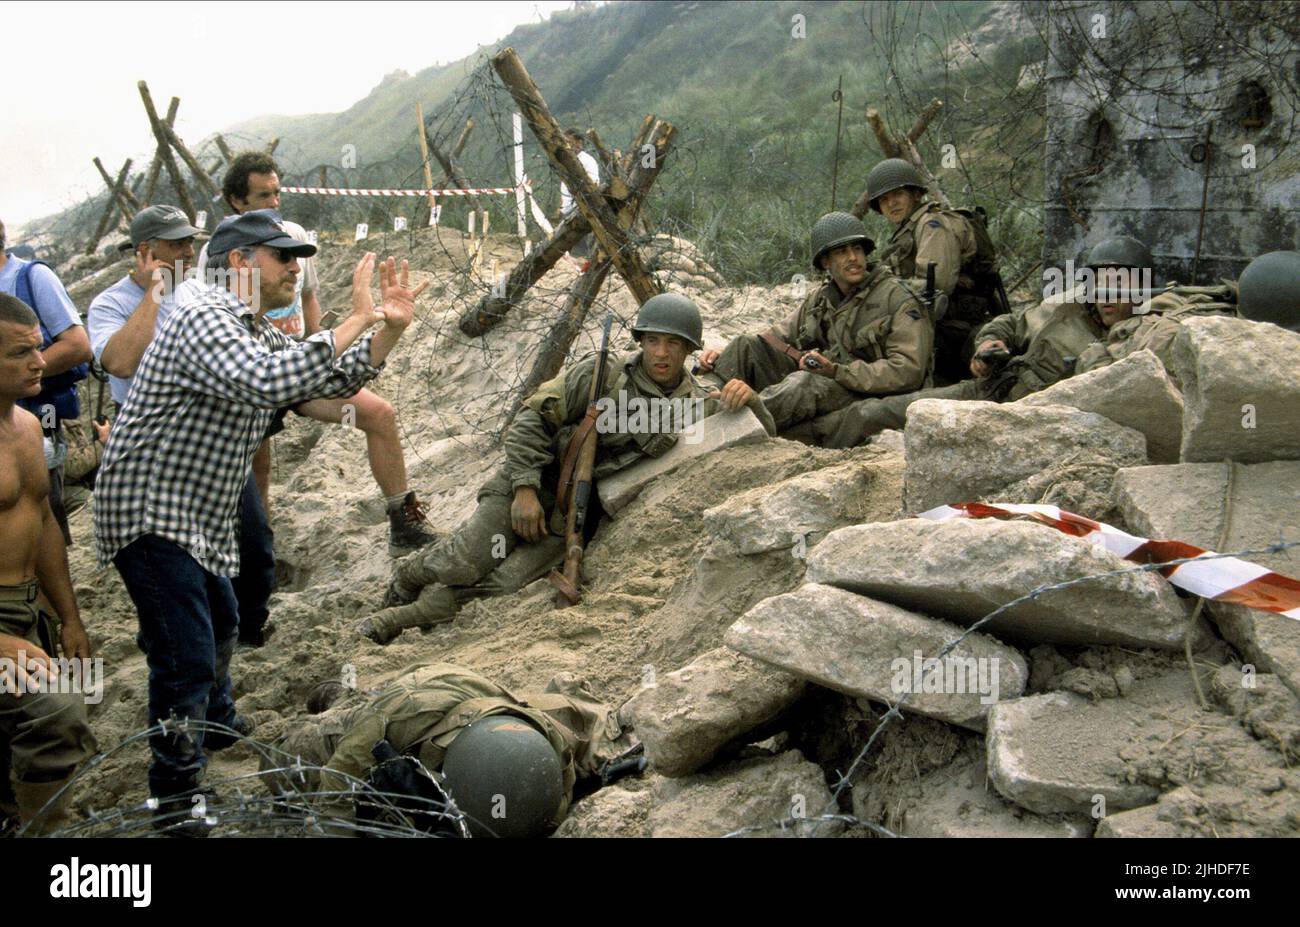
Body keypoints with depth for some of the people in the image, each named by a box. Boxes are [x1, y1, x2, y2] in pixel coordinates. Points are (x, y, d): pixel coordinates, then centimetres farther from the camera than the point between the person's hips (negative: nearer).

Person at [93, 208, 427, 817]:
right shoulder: (207, 321, -20)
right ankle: (177, 803, -3)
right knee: (186, 659, -12)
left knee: (220, 626, 28)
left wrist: (390, 327, 0)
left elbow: (334, 381, 15)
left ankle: (218, 729, 51)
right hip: (152, 512, -11)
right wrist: (356, 320, -31)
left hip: (202, 517, 11)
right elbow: (269, 384, -38)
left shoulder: (257, 333, 13)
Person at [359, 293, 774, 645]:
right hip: (533, 485, -1)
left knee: (508, 583, -19)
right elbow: (534, 417, -7)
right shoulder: (604, 373, -8)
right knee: (466, 563, -16)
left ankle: (397, 619, -3)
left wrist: (748, 400, -16)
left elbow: (764, 434, 7)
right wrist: (525, 488, -16)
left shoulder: (699, 404, 0)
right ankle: (405, 578, 19)